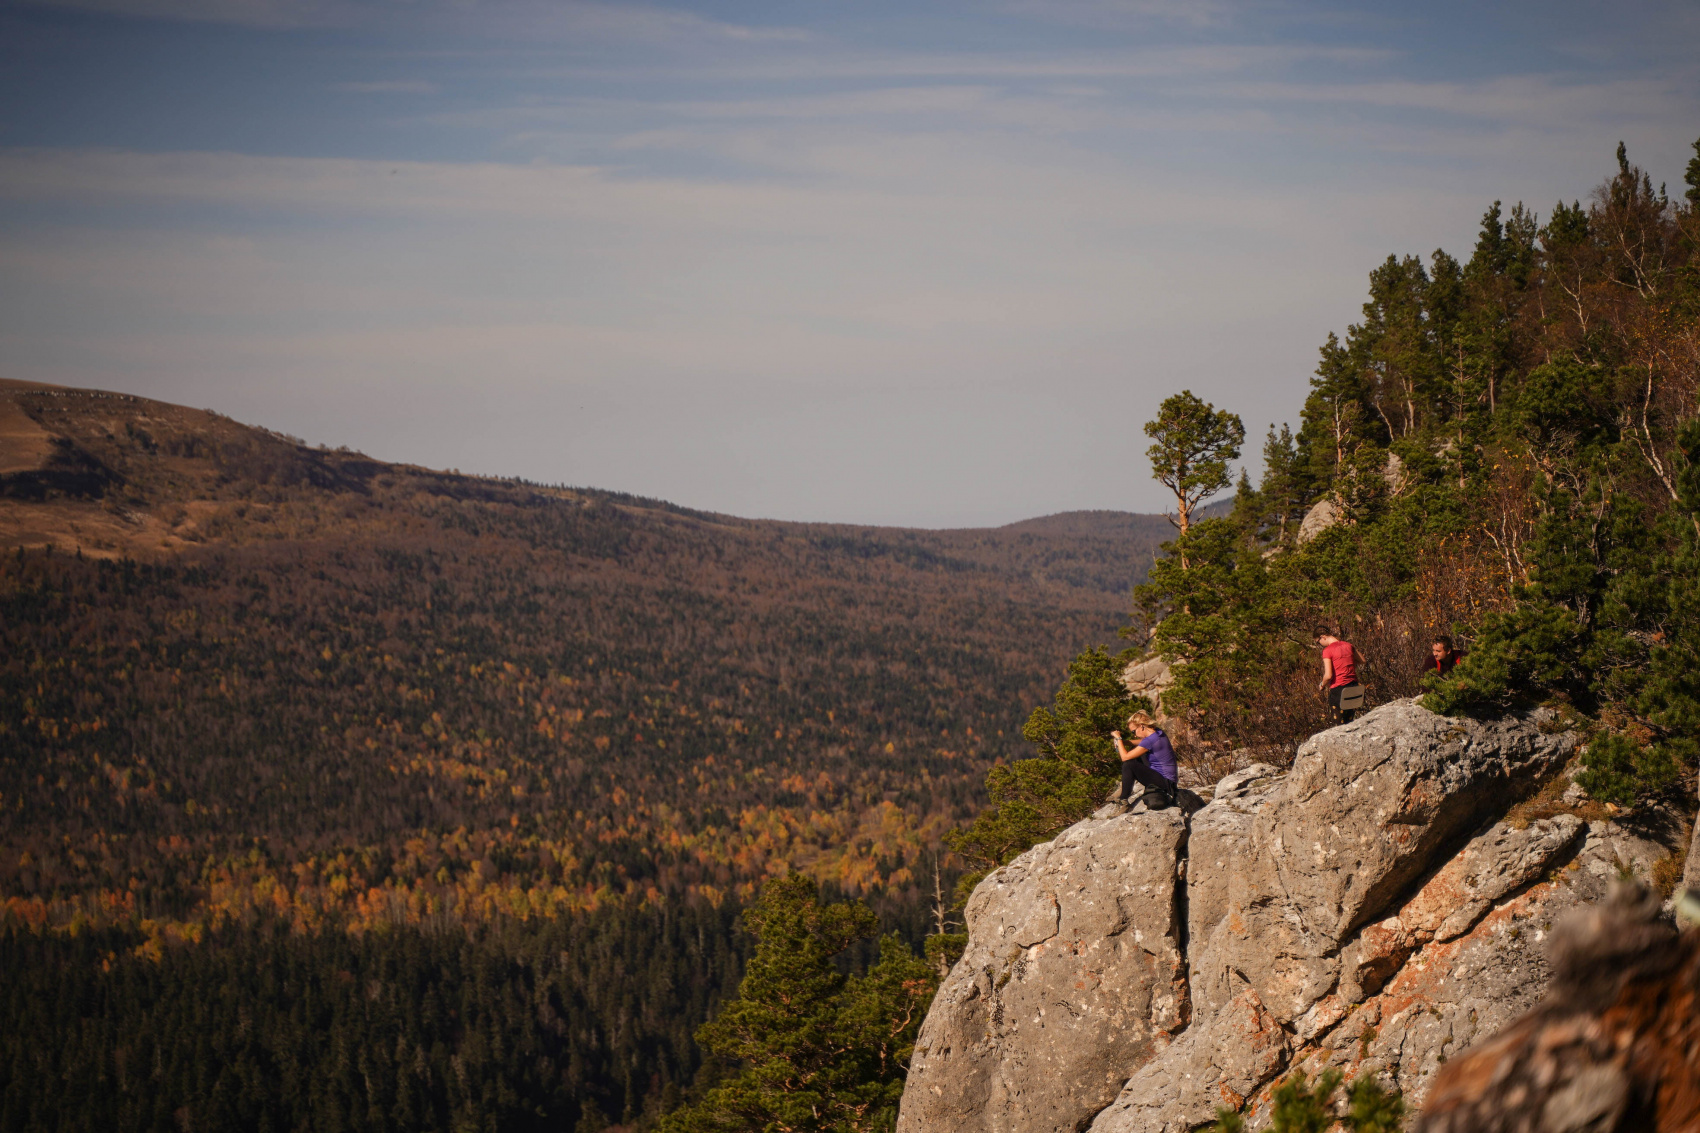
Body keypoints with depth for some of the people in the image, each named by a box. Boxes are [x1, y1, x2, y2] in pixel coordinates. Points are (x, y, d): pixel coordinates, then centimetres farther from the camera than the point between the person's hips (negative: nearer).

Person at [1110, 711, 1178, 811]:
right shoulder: (1158, 732, 2)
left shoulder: (1149, 741, -25)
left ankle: (1123, 799, -4)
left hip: (1164, 782, -9)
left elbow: (1125, 757, -21)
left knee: (1128, 764, -17)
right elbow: (1142, 742, 22)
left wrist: (1118, 738, -8)